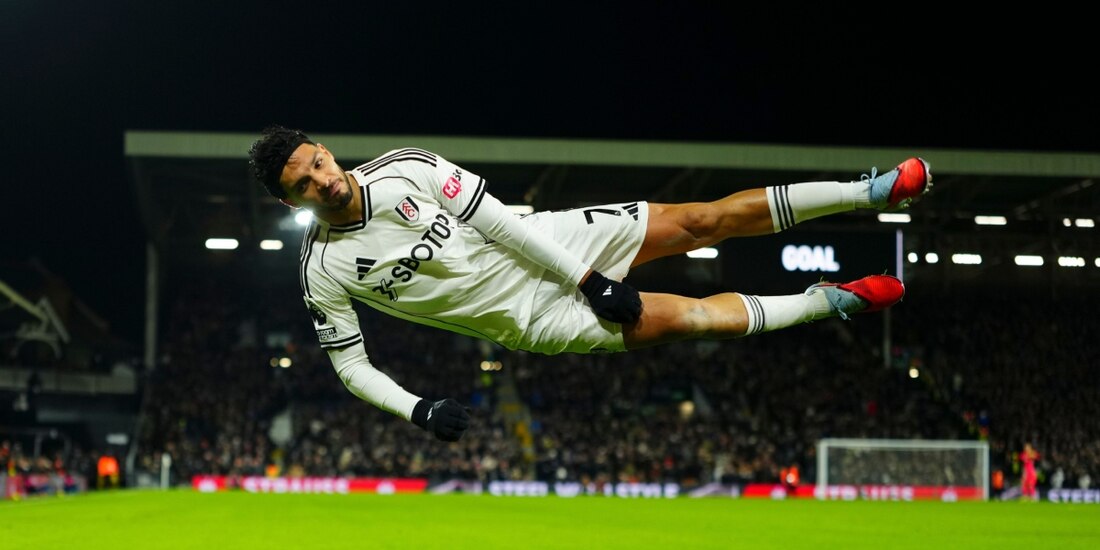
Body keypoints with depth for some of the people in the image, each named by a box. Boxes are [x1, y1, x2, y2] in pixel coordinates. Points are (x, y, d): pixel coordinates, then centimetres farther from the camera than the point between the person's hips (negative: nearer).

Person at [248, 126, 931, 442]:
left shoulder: (403, 167, -11)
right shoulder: (324, 270, -14)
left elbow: (491, 216, -9)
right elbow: (351, 365, -4)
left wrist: (586, 276, -12)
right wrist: (419, 411, -20)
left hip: (542, 244, 2)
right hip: (528, 314, -2)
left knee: (701, 220, -2)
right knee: (685, 317, -13)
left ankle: (869, 192, 10)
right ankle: (828, 301, 8)